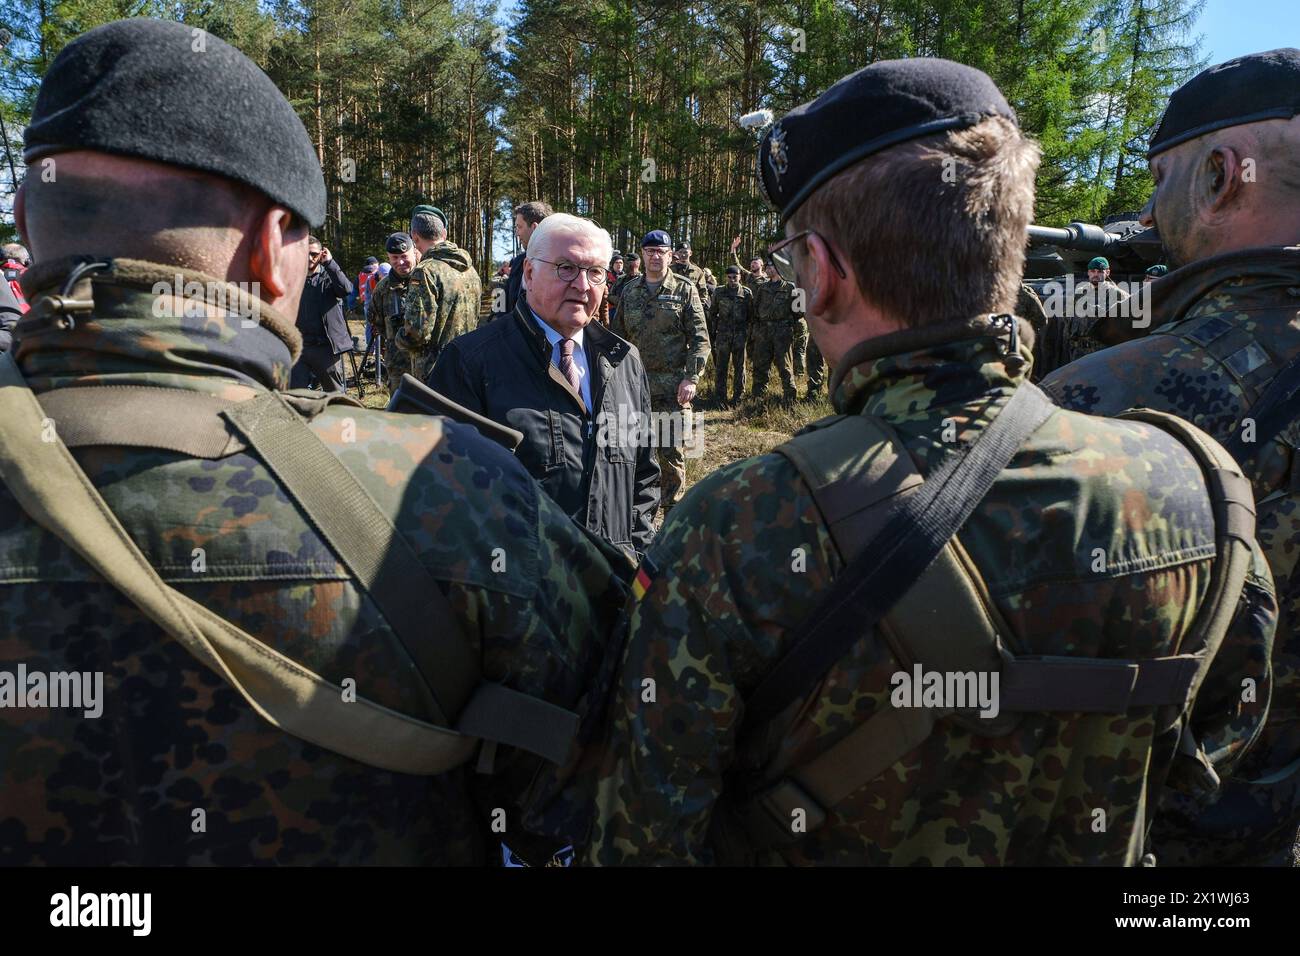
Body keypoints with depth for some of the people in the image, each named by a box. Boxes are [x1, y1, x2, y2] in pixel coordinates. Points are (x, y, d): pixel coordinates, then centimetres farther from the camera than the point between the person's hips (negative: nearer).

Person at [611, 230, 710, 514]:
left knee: (672, 451, 1)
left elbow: (699, 339, -3)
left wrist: (691, 378, -12)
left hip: (672, 385, -3)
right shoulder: (629, 292, 11)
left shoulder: (684, 290, 1)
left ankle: (672, 508, 13)